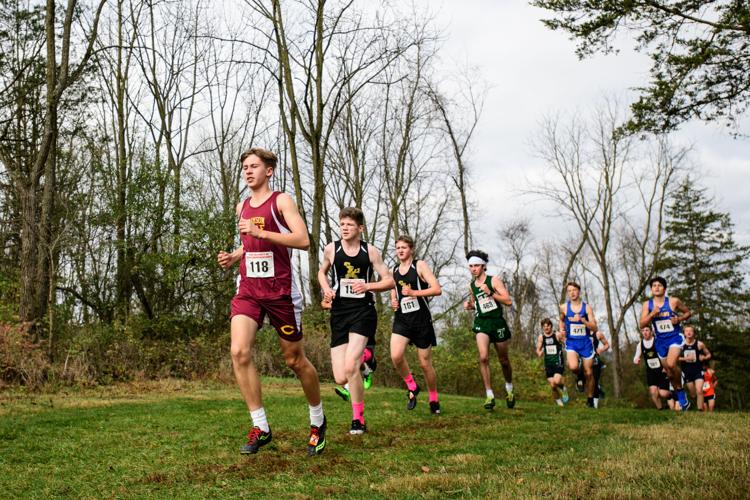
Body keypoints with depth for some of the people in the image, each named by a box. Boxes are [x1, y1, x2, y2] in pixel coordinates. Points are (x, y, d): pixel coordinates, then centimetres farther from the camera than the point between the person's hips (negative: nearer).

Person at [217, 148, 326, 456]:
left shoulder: (281, 201, -4)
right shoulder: (242, 207, 15)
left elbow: (303, 240, -16)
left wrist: (260, 232, -22)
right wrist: (233, 257, 9)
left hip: (280, 291, -5)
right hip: (247, 290, 5)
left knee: (294, 359, 5)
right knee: (239, 352, -17)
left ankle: (318, 422, 27)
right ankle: (260, 427, -7)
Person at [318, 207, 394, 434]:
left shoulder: (370, 251, -1)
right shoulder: (331, 249, 3)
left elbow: (389, 281, 3)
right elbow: (322, 272, 22)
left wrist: (368, 286, -14)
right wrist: (326, 289, 2)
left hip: (363, 311, -3)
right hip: (339, 313, 3)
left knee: (350, 367, -22)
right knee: (340, 379, -3)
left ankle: (358, 419, -3)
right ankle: (362, 357, 33)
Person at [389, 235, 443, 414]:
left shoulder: (420, 265, -3)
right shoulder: (393, 271, 12)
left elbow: (437, 289, -11)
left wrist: (414, 293, -21)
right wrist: (393, 302, 3)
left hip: (421, 320, -4)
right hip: (401, 319, 4)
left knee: (425, 363, 4)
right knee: (395, 356, -20)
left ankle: (434, 399, 26)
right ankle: (412, 387, 5)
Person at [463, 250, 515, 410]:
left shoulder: (494, 281, -6)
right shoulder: (471, 286, 8)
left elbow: (508, 301, -12)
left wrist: (490, 293, -21)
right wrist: (469, 305, 2)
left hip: (497, 323, -2)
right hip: (481, 323, 2)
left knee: (503, 360, 10)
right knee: (483, 357, -20)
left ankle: (509, 388, 37)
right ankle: (489, 395, -14)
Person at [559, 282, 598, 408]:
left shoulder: (587, 307, -3)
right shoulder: (564, 307, 0)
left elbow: (595, 328, -9)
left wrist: (582, 320, -22)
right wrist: (562, 329, 4)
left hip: (585, 342, 0)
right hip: (571, 342, 0)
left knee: (588, 373, 6)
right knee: (573, 367, -28)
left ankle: (590, 400, 25)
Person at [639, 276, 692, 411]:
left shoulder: (673, 301, -6)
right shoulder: (647, 304, 1)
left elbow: (688, 313, 8)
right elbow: (642, 324, -5)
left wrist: (679, 319, -12)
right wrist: (652, 314, -20)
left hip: (675, 337, -4)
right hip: (660, 341, 4)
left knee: (671, 364, -28)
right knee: (669, 372, 10)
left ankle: (681, 392, -5)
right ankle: (682, 399, 25)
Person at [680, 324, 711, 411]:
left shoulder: (699, 344, -4)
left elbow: (709, 354, 10)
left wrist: (704, 358, -12)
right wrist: (684, 358, -12)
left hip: (698, 370, -2)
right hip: (687, 371, 2)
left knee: (699, 391, -18)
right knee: (693, 394, 10)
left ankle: (700, 409, -13)